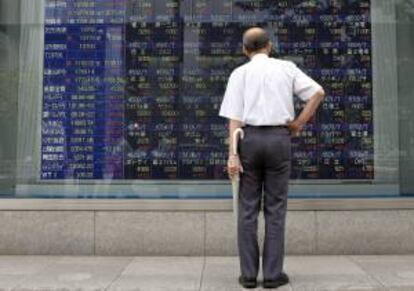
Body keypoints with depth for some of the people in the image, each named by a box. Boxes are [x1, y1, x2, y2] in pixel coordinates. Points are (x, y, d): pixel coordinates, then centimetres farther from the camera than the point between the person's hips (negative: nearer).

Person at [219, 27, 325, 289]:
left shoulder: (239, 73, 5)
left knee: (248, 207, 4)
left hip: (249, 140, 0)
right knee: (275, 208, 4)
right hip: (278, 140, 0)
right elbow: (318, 92, -1)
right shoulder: (286, 68, 9)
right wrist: (298, 124, 4)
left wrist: (233, 155, -9)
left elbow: (234, 118, -5)